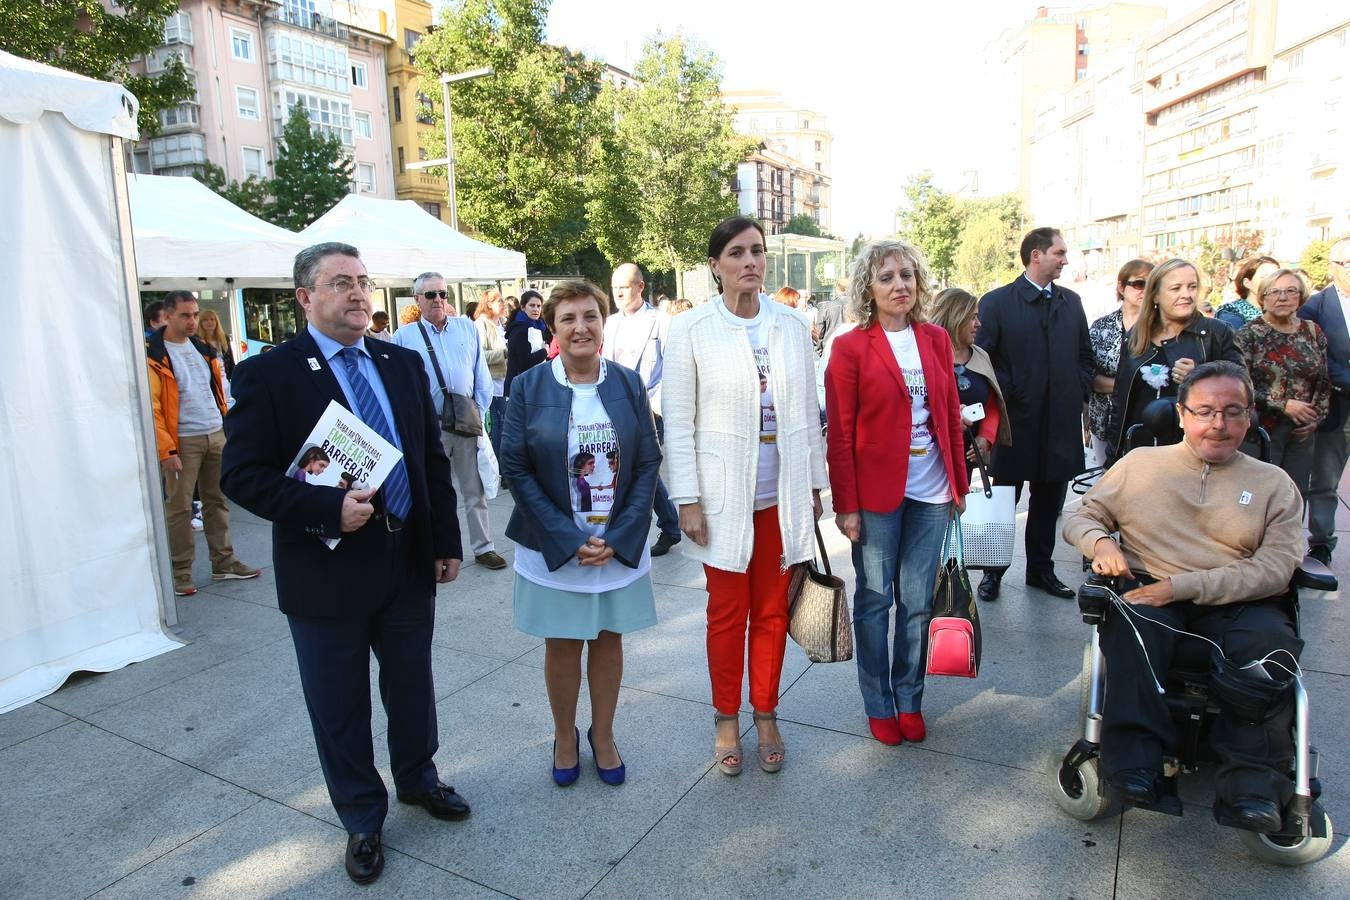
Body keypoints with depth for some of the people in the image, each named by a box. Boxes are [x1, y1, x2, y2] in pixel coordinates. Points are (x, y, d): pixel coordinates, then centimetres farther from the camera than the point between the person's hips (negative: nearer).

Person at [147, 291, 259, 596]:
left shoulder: (203, 348, 12)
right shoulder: (154, 355, -8)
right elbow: (151, 407, -13)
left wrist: (229, 427, 12)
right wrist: (166, 449, -18)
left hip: (216, 436, 6)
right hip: (183, 442, -6)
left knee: (217, 501, 12)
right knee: (179, 506, 0)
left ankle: (224, 562, 21)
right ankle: (180, 571, 9)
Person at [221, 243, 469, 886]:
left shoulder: (404, 364, 5)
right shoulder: (268, 374, -10)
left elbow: (434, 458, 8)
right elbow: (242, 475, -13)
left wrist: (447, 541, 6)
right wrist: (328, 509, -25)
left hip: (409, 562, 4)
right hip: (327, 572, -4)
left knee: (412, 687, 20)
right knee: (340, 707, 13)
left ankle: (417, 778, 46)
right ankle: (362, 819, 35)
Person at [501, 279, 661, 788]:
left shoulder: (628, 384, -1)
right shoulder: (527, 387, -6)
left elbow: (648, 462, -2)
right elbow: (515, 468, -8)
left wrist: (619, 537, -12)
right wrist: (570, 540, -15)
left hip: (620, 546, 2)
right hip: (554, 549, -1)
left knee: (608, 639, 14)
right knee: (562, 645, 11)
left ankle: (602, 736, 34)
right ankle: (565, 738, 34)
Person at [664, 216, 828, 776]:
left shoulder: (792, 327, 3)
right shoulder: (691, 330, -6)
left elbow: (809, 412, 8)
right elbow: (678, 423, -6)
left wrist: (814, 485, 8)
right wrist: (688, 500, -8)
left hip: (784, 495, 3)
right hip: (724, 497, -2)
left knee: (772, 613, 13)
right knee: (726, 614, 10)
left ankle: (765, 716, 32)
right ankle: (727, 720, 29)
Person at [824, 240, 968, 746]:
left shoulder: (936, 340, 7)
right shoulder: (851, 347, -6)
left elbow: (952, 415, 11)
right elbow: (840, 434, -8)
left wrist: (960, 482, 9)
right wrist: (845, 504, -10)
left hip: (931, 494, 4)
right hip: (876, 493, -4)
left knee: (918, 603, 12)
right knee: (875, 600, 8)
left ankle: (910, 699, 30)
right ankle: (879, 705, 25)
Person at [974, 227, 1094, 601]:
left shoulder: (1071, 301, 11)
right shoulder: (997, 302, -5)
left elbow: (1084, 355, 17)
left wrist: (1079, 395, 5)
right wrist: (1004, 400, -12)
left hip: (1061, 423, 5)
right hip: (1015, 422, -5)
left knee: (1049, 501, 14)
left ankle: (1041, 568, 28)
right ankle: (993, 571, 19)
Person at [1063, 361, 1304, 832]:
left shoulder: (1273, 484, 12)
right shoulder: (1140, 463, 15)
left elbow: (1275, 568, -1)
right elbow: (1079, 518, 17)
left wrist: (1182, 586, -15)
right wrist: (1100, 541, -10)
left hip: (1236, 604, 1)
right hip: (1147, 592, 0)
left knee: (1273, 644, -32)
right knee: (1130, 624, -35)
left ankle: (1253, 783, -25)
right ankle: (1134, 760, -30)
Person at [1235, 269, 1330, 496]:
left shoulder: (1313, 332, 8)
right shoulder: (1250, 333, -6)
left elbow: (1324, 382, 15)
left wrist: (1317, 417, 3)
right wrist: (1283, 405, -15)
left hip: (1301, 432, 4)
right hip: (1262, 430, -4)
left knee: (1297, 495, 9)